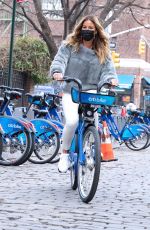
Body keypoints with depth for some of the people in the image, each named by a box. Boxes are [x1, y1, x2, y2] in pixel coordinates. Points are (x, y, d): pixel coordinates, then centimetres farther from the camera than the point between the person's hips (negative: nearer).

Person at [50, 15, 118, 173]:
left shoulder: (102, 51, 12)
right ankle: (65, 153, -3)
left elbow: (108, 68, 1)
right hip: (71, 91, -2)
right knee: (72, 121, -25)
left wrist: (111, 78, -23)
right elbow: (60, 59, -7)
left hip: (92, 92, 2)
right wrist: (57, 71, -31)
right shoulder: (70, 45, 6)